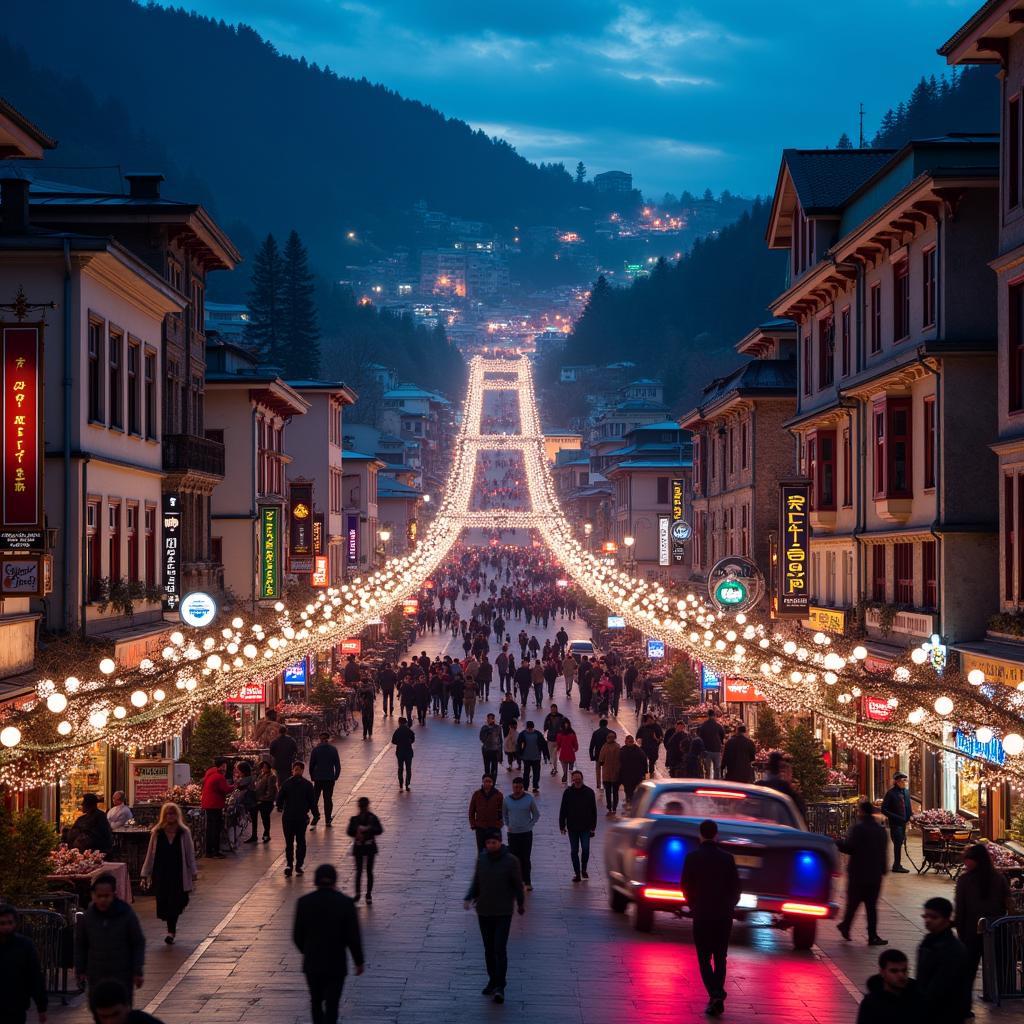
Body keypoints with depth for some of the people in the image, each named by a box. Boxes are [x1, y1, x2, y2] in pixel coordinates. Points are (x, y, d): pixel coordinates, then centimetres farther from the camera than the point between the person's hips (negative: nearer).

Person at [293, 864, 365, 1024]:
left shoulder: (304, 902, -8)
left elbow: (297, 936, 0)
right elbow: (353, 937, -9)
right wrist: (359, 961, 4)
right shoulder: (345, 903, -12)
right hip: (336, 964, -2)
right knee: (331, 1005, 5)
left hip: (312, 963, 2)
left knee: (316, 1002, 21)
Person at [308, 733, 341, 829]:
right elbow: (337, 765, 0)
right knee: (328, 799, 8)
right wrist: (336, 777, 9)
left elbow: (311, 765, 0)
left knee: (314, 798, 8)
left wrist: (312, 777, 10)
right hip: (330, 778, 1)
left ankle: (316, 816, -9)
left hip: (318, 778, -1)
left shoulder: (315, 750, -4)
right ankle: (328, 820, 9)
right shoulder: (333, 749, -1)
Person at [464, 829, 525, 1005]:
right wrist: (469, 898, -5)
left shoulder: (510, 861, -9)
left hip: (503, 913, -4)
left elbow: (518, 884, 1)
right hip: (484, 912, 4)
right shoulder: (481, 859, 2)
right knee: (489, 949, 13)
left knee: (500, 949, -11)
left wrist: (521, 903, 10)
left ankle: (500, 986, -8)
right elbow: (476, 882, 11)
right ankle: (492, 980, 27)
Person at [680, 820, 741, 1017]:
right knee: (720, 958, 12)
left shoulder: (692, 857, -6)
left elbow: (685, 886, 0)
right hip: (724, 916, 2)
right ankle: (717, 1000, 10)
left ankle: (715, 994, -16)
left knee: (704, 958, 4)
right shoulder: (727, 858, -3)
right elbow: (736, 887, 2)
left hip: (701, 915, -2)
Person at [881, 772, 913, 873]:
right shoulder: (891, 793, -11)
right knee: (898, 843, -5)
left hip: (903, 822, 7)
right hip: (895, 823, -7)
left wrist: (911, 815, 2)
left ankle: (897, 865, 21)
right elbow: (884, 810, -11)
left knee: (900, 843, 11)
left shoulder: (906, 792, 9)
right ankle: (897, 865, 2)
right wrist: (896, 817, -18)